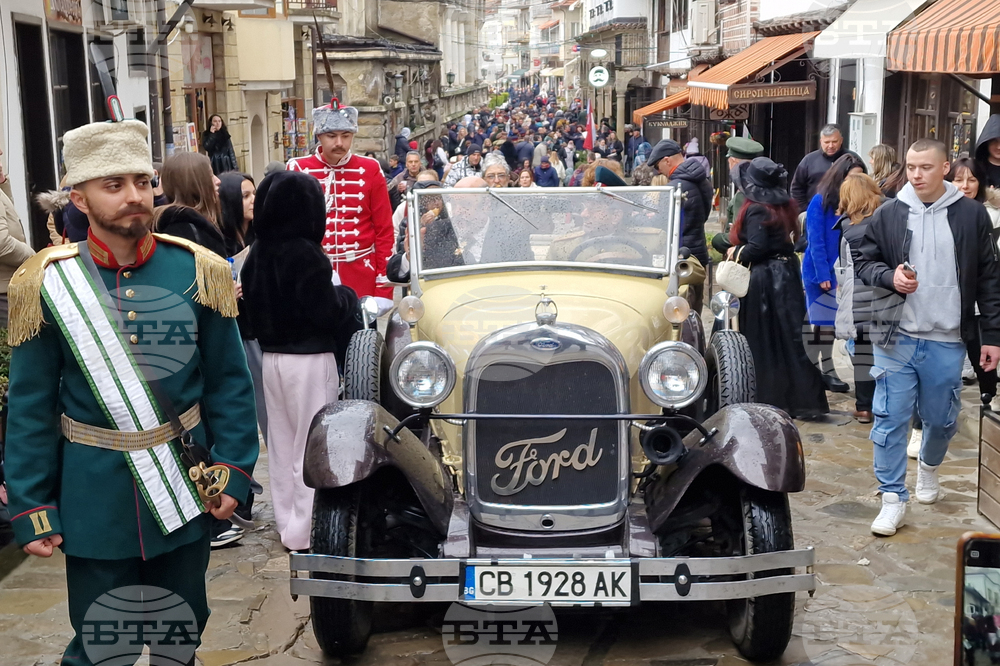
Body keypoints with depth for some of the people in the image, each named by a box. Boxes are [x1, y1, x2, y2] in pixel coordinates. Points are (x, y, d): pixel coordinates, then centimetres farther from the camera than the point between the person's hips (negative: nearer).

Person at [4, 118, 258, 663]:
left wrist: (234, 469, -7)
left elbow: (229, 382, 0)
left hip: (184, 491, 2)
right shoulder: (46, 283, -7)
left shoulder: (198, 270, -5)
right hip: (95, 500, -1)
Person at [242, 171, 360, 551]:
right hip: (309, 359, -7)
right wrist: (346, 296, 0)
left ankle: (286, 524, 25)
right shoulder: (306, 254, -18)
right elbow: (328, 313, -17)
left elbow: (251, 304, 11)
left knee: (282, 443, 15)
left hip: (271, 356, 7)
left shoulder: (256, 253, 3)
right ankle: (305, 533, 6)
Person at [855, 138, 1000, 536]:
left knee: (941, 419, 14)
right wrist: (889, 276, -14)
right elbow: (863, 261, 8)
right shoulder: (888, 214, 0)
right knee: (890, 419, -1)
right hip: (896, 338, 0)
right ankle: (893, 499, 10)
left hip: (947, 341, 0)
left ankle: (929, 467, 44)